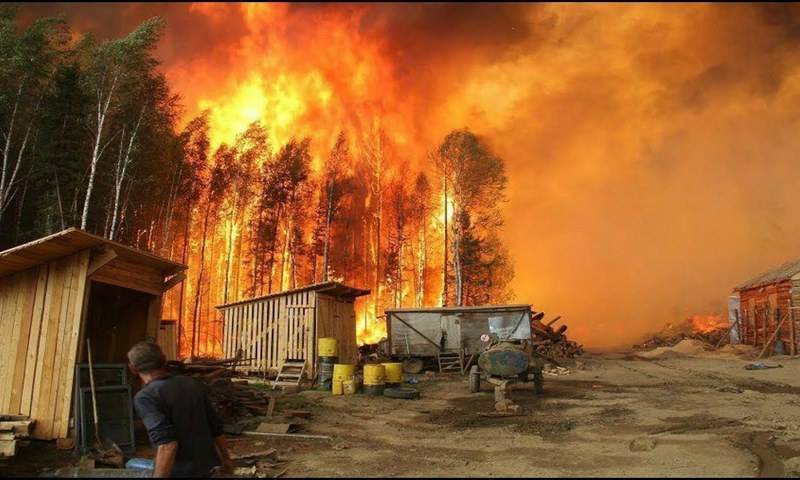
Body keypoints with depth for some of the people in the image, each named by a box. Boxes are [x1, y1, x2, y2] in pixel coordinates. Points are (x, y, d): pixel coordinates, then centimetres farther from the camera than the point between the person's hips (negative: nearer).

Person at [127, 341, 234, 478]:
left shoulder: (146, 397, -17)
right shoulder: (192, 384, 3)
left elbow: (167, 444, -28)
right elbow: (215, 426, 9)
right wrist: (226, 459, 22)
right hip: (209, 468, 6)